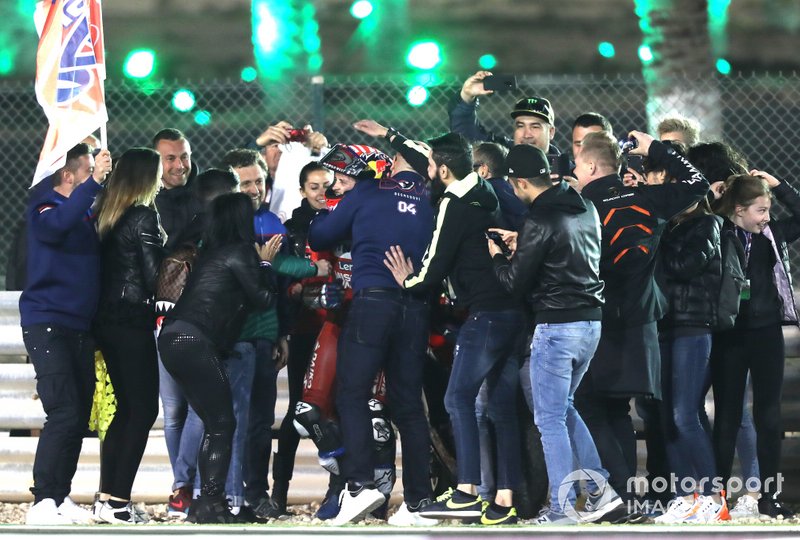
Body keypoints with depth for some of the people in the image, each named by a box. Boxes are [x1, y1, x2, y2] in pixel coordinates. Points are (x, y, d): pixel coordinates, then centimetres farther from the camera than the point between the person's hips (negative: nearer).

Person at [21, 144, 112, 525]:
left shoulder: (87, 213, 16)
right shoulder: (44, 207, -7)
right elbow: (56, 225, -30)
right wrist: (95, 182, -30)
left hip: (79, 327, 8)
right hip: (47, 323, -8)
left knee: (79, 417, 8)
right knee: (64, 414, -16)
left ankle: (61, 498, 16)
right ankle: (43, 503, -15)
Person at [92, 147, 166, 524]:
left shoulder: (104, 215, 10)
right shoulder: (145, 218, -12)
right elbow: (155, 275, -13)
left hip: (106, 320, 8)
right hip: (134, 322, -8)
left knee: (126, 407, 15)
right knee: (144, 409, -3)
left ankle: (106, 498, 13)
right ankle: (118, 502, -8)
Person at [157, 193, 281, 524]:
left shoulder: (212, 253, 20)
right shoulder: (240, 253, -4)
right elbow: (263, 299, 1)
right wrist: (265, 263, 14)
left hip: (173, 338, 9)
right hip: (195, 341, -9)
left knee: (214, 425, 14)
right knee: (222, 424, -4)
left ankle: (207, 503, 15)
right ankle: (211, 503, -10)